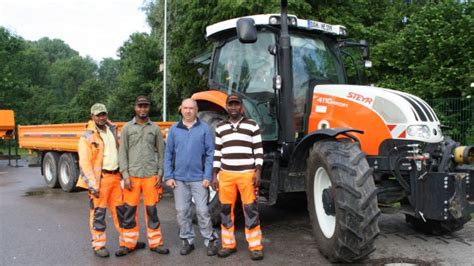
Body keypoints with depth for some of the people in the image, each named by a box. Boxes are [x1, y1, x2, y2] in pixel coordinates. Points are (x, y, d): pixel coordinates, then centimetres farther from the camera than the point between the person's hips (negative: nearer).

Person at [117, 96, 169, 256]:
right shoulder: (127, 128, 5)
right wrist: (125, 175, -6)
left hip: (151, 175, 0)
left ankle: (155, 243, 15)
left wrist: (160, 174, 1)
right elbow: (122, 153, 3)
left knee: (151, 210, 6)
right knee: (129, 210, 5)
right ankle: (129, 243, 17)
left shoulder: (155, 128, 7)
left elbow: (160, 152, 9)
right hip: (132, 175, 0)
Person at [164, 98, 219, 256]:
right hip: (179, 178, 3)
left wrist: (208, 176, -9)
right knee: (182, 211, 9)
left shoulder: (204, 129, -1)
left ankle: (210, 240, 15)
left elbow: (210, 154, -3)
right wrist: (168, 176, -1)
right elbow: (168, 154, 6)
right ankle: (187, 241, 22)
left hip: (198, 178, -2)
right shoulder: (174, 130, 5)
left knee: (202, 210, 0)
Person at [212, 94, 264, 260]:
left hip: (247, 174, -3)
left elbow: (258, 151, 1)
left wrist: (258, 172, -8)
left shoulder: (252, 125, 2)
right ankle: (228, 244, 21)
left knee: (250, 210, -1)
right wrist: (214, 175, 5)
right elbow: (217, 153, 11)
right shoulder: (220, 128, 10)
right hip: (226, 174, 3)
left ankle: (255, 246, 8)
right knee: (226, 210, 8)